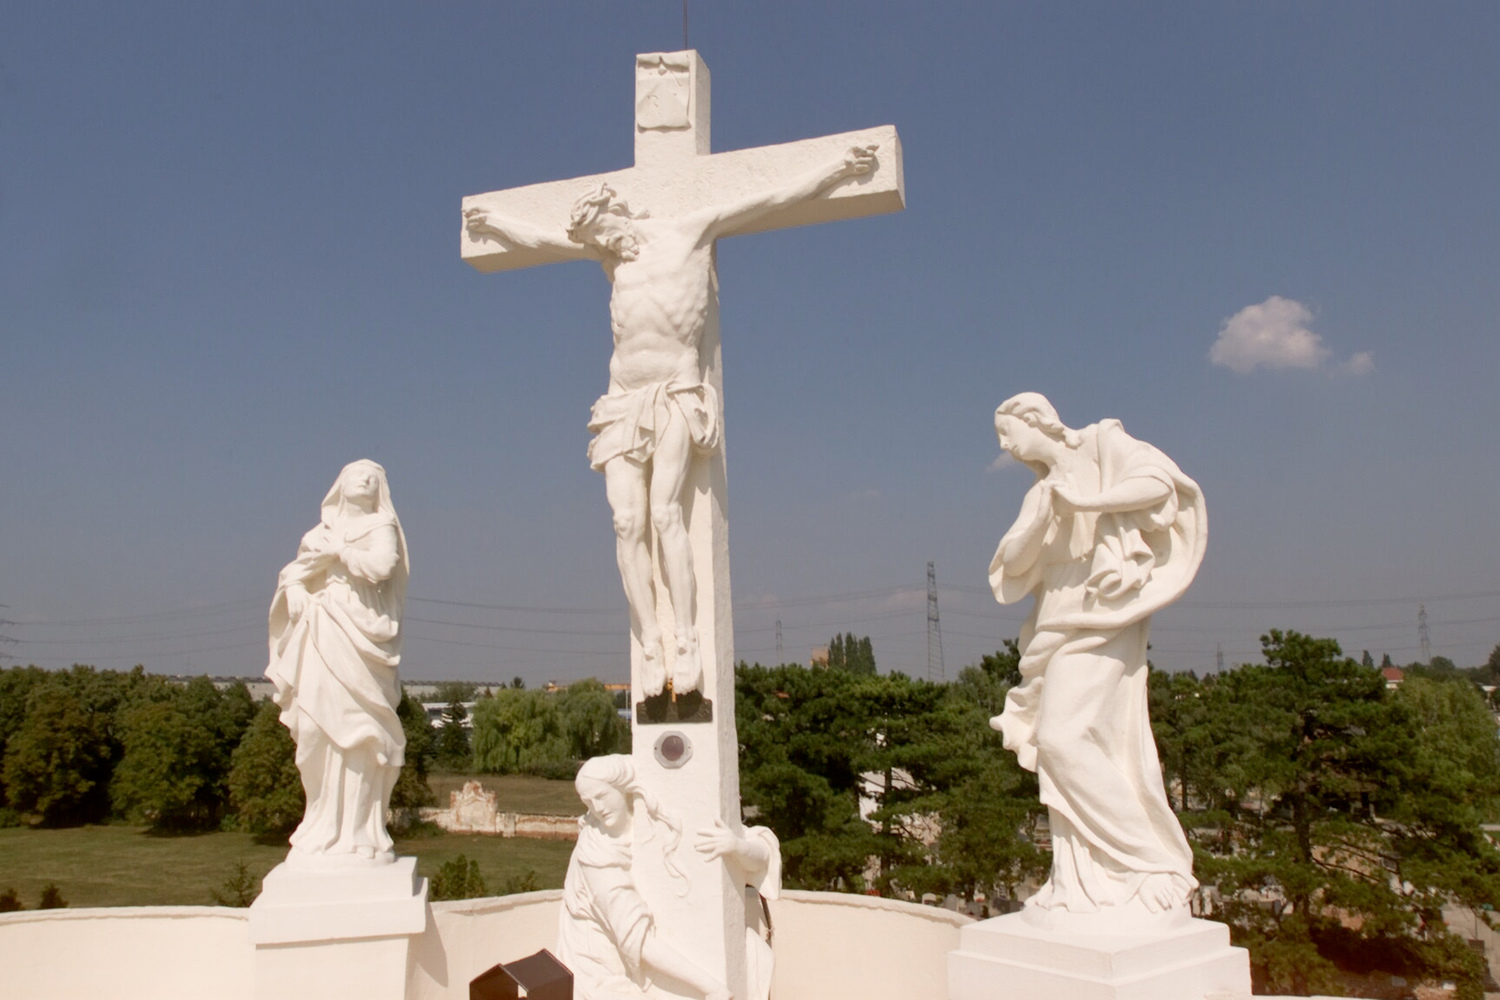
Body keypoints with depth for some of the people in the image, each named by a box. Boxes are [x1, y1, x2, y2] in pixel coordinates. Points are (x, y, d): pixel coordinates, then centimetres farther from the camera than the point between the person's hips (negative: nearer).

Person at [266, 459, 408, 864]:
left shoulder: (381, 526, 10)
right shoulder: (321, 532, 20)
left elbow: (382, 564, -8)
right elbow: (293, 575, 17)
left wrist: (338, 552, -1)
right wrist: (298, 596, -3)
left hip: (359, 633, -4)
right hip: (320, 636, 4)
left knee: (355, 731, -10)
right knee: (319, 730, -3)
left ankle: (359, 834, -7)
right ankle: (324, 834, 4)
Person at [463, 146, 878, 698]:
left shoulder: (691, 229, 6)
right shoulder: (609, 252, 18)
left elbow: (778, 196, 6)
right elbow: (539, 237, 35)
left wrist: (840, 167, 5)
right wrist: (493, 223, 47)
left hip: (675, 394, -4)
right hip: (624, 402, 5)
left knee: (664, 511, -20)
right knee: (627, 522, -9)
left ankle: (686, 642, -18)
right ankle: (650, 649, -8)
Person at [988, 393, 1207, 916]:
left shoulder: (1101, 443, 5)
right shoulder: (1040, 492, 22)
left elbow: (1161, 481, -13)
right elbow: (1012, 561, 10)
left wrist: (1083, 503, -16)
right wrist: (1042, 515, -6)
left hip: (1101, 618, -8)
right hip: (1062, 626, 8)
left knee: (1065, 739, -16)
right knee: (1061, 746, 2)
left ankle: (1156, 863, -8)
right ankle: (1082, 879, 6)